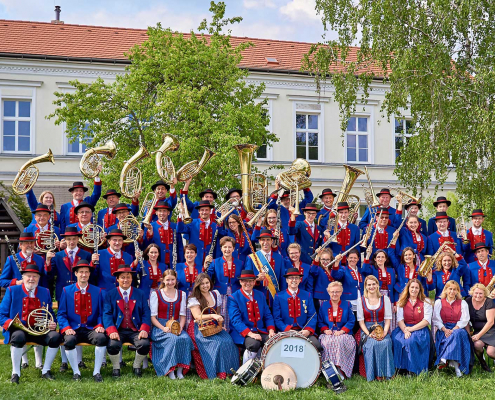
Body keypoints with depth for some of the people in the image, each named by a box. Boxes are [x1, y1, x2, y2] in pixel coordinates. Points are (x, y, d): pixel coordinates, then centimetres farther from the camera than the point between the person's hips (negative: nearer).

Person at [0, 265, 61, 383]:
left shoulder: (45, 292, 14)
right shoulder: (12, 291, 5)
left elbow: (51, 314, 19)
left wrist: (53, 323, -4)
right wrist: (10, 323, -19)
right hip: (19, 329, -3)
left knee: (56, 336, -25)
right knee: (18, 336, -38)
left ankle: (46, 371, -8)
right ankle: (15, 373, -21)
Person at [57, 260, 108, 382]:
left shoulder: (97, 291, 11)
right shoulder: (66, 291, 8)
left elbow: (101, 313, 10)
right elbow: (61, 314, 5)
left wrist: (100, 325, -10)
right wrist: (67, 328, -12)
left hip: (91, 329, 1)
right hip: (73, 329, -1)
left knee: (102, 338, -31)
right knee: (69, 340, -34)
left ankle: (97, 372, -16)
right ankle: (76, 372, -15)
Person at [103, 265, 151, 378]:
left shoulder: (141, 294, 14)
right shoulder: (110, 295, 10)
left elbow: (146, 314, 6)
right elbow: (107, 315, 0)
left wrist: (144, 330, -13)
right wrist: (112, 331, -18)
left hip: (135, 331, 1)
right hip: (118, 330, -1)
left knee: (145, 344, -28)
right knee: (113, 345, -32)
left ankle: (136, 366, 4)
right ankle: (116, 368, 0)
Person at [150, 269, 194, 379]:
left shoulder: (181, 294, 15)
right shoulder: (156, 294, 5)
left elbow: (182, 315, 11)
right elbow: (153, 316, -1)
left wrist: (180, 327, -10)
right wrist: (163, 328, -17)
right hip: (159, 327, -3)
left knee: (186, 339, -31)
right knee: (173, 339, -35)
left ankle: (180, 369, -24)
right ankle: (170, 370, -28)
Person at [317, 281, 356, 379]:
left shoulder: (347, 305, 10)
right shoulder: (323, 305, 14)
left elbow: (351, 321, 4)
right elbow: (320, 322, 12)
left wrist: (342, 331, -11)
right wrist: (325, 330, -9)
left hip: (343, 334, -1)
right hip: (328, 334, 1)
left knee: (340, 341, -35)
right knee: (327, 342, -34)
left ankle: (341, 370, -31)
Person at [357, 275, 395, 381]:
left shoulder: (385, 299, 8)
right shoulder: (361, 301, 6)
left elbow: (388, 319, 4)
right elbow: (361, 321, 2)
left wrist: (384, 332, -13)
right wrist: (369, 334, -14)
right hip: (367, 329, -1)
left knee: (385, 343, -31)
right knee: (371, 344, -32)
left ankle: (383, 374, -23)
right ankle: (373, 375, -23)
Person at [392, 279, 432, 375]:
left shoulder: (425, 302, 7)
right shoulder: (402, 302, 14)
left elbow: (427, 320, -3)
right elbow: (400, 320, 3)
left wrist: (411, 329, -14)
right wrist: (405, 331, -18)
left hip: (420, 329, -2)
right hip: (404, 328, 3)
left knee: (411, 341, -34)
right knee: (397, 340, -30)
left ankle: (412, 370, -22)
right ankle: (399, 368, -23)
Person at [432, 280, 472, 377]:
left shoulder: (463, 303, 15)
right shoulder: (439, 302, 14)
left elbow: (464, 320, 3)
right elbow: (436, 320, 4)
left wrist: (454, 329, -15)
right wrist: (445, 329, -15)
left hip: (458, 328, 1)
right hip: (443, 329, 0)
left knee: (457, 334, -38)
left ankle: (444, 358, -49)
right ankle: (456, 365, -48)